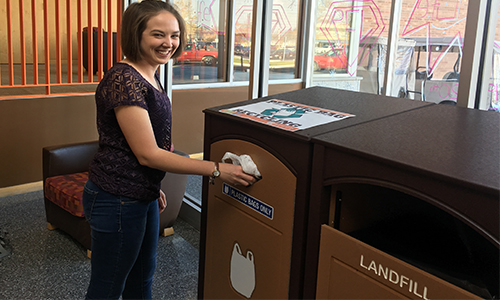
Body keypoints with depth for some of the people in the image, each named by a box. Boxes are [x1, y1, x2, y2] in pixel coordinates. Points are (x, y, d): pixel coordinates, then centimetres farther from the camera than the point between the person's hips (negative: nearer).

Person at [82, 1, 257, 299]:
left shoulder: (150, 76, 7)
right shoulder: (124, 80, -22)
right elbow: (147, 154, -24)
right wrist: (216, 169, -23)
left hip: (143, 195, 9)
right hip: (117, 201, -9)